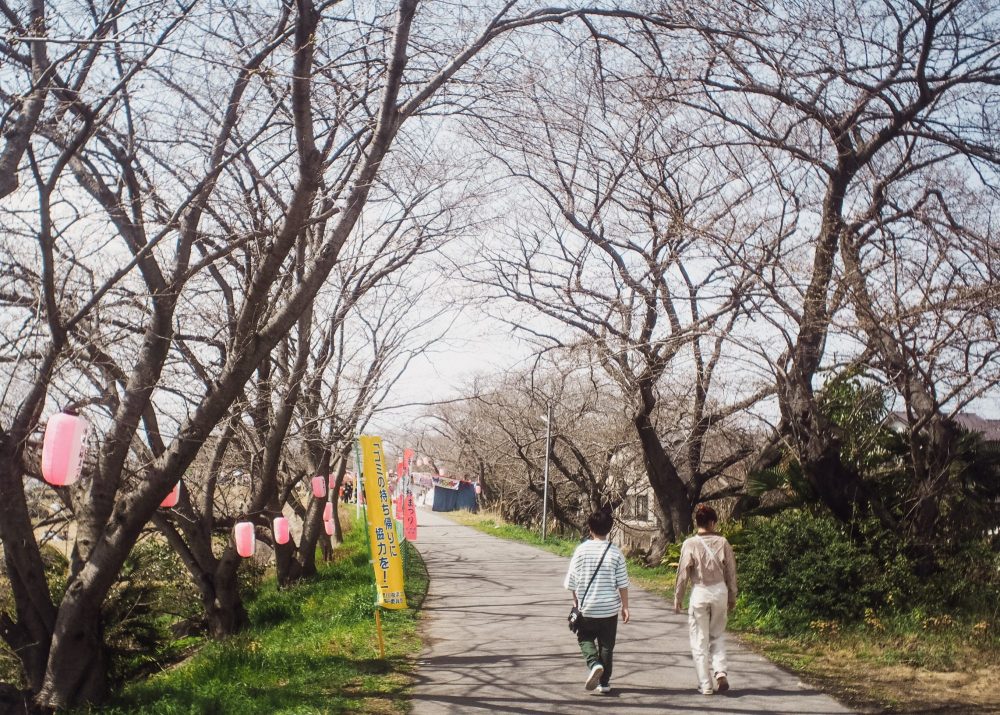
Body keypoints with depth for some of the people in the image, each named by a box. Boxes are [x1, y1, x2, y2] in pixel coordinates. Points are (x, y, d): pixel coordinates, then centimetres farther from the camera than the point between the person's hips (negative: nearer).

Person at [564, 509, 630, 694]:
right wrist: (625, 606, 6)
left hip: (586, 607, -1)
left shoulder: (581, 550, -8)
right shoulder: (615, 553, -6)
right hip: (609, 608, 1)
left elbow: (572, 580, -3)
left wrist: (576, 602, 13)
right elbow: (622, 584, -4)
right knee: (607, 646, 12)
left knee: (585, 638, 18)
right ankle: (604, 682, 17)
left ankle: (594, 664, -8)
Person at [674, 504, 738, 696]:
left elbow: (683, 573, -6)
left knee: (700, 640, 8)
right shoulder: (722, 542, -3)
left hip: (699, 593, -2)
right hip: (719, 591, 2)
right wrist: (732, 597, 15)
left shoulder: (690, 544, -9)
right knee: (717, 636, 18)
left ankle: (706, 685, 9)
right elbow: (731, 572, 3)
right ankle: (720, 672, -1)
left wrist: (678, 598, 5)